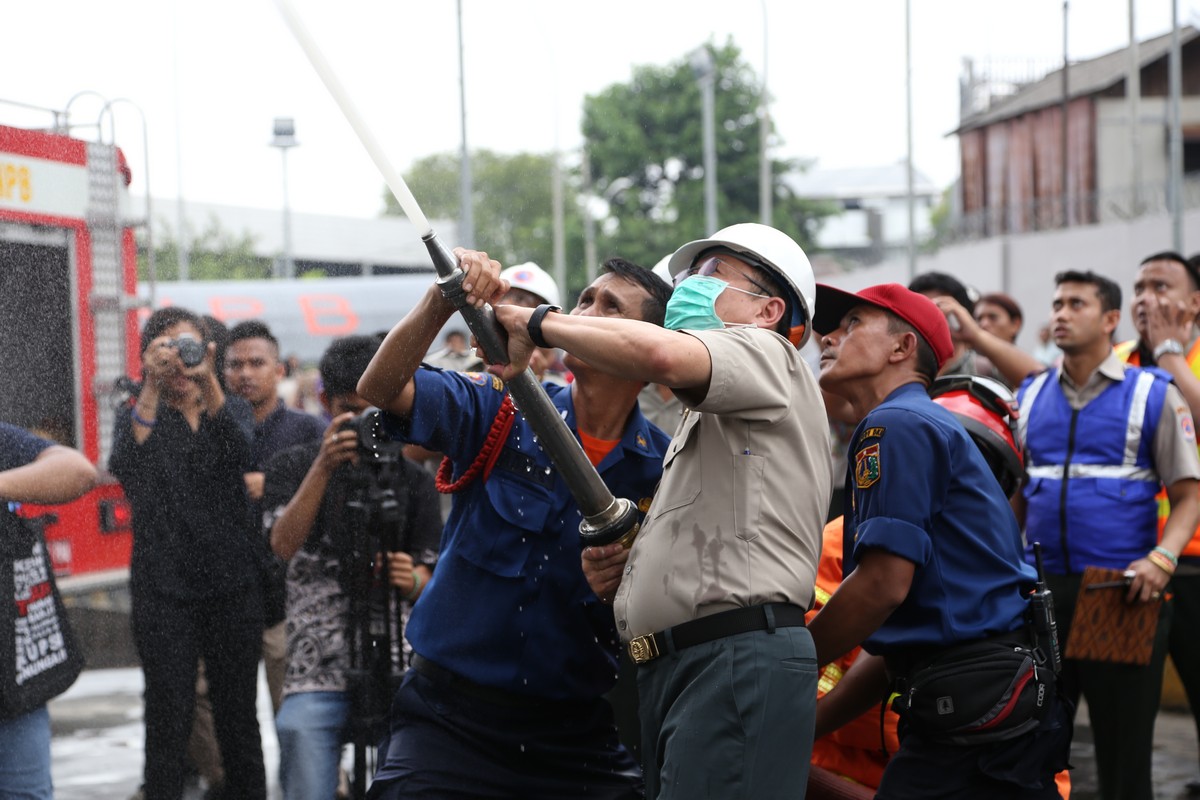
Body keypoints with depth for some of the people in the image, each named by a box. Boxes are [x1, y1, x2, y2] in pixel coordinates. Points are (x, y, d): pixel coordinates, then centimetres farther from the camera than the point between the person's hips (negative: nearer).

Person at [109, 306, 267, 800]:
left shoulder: (232, 410, 10)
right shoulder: (137, 416, 6)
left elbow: (239, 451, -15)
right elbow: (125, 468, -17)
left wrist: (208, 380, -31)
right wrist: (151, 386, -28)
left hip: (233, 586, 2)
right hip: (164, 588, -2)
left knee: (238, 713, 6)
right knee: (168, 719, -4)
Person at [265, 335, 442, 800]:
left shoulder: (412, 478, 11)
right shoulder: (292, 467, 8)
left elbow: (430, 581, 10)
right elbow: (284, 544, -10)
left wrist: (411, 582, -14)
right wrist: (323, 467, -21)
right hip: (318, 674, -1)